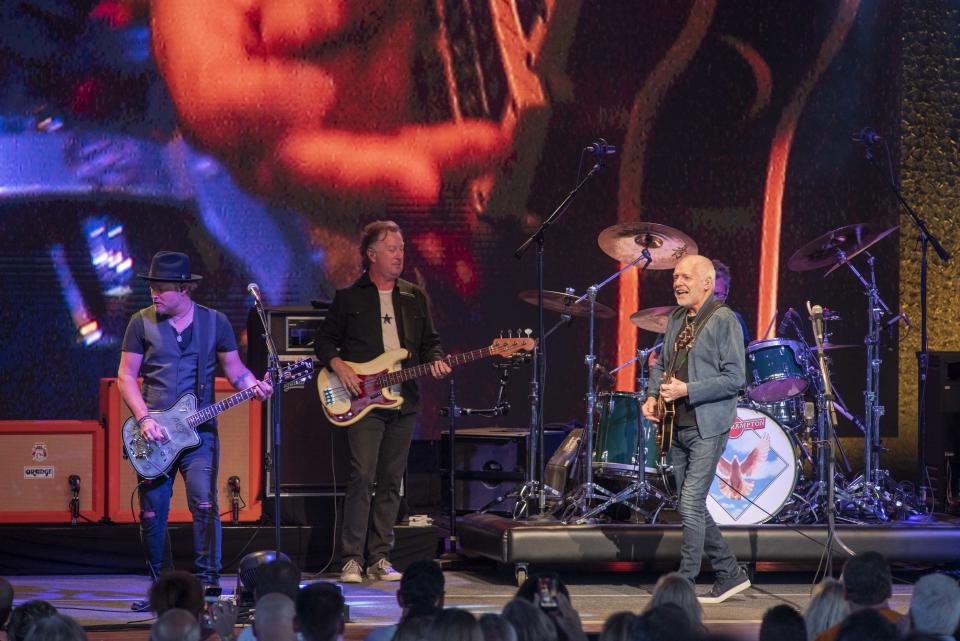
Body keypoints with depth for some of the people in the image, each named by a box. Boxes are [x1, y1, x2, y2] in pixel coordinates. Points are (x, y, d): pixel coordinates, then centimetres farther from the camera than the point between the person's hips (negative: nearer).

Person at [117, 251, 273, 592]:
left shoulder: (215, 322, 4)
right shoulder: (142, 323, 3)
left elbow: (234, 368, 11)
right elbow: (126, 376, 3)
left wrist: (255, 386, -11)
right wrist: (144, 419, -10)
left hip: (200, 431, -1)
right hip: (153, 432, 1)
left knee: (205, 505, -15)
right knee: (152, 515, 3)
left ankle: (208, 584, -9)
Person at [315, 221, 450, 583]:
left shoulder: (414, 298, 15)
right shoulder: (349, 298, 5)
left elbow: (430, 342, 19)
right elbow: (324, 341, 8)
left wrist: (435, 363, -2)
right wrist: (339, 366, -9)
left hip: (403, 403, 4)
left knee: (390, 482, 5)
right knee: (362, 476, -14)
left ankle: (379, 559, 10)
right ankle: (352, 560, -10)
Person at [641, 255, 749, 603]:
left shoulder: (723, 320, -10)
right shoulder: (676, 318, 14)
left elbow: (734, 378, -15)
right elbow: (662, 363, 24)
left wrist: (687, 390, -20)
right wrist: (653, 395, 4)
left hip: (707, 428, -8)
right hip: (679, 427, 8)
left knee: (691, 506, -11)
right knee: (693, 507, 11)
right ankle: (730, 574, 22)